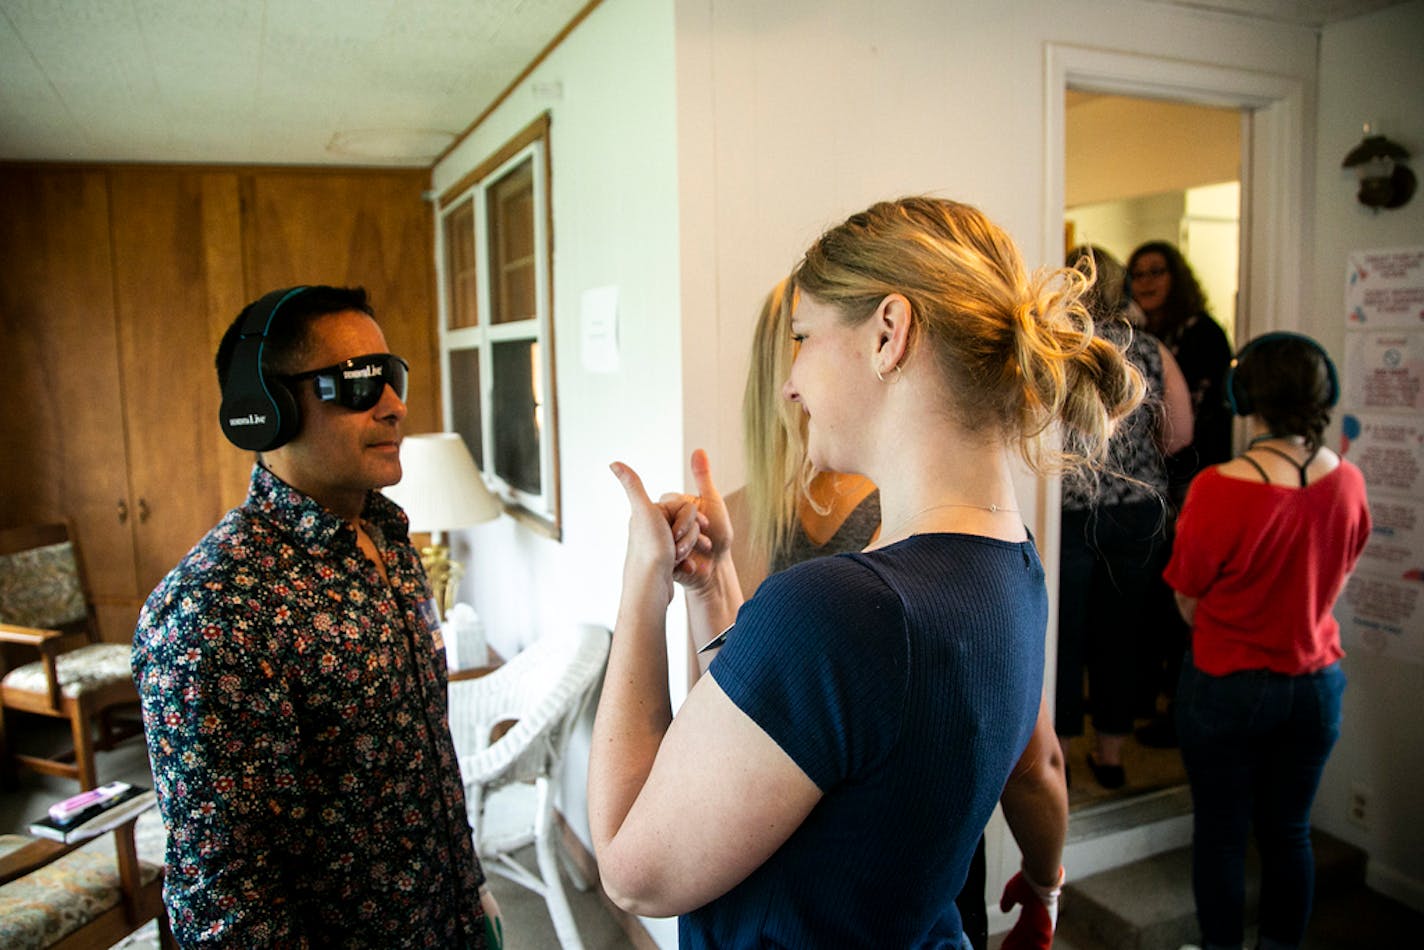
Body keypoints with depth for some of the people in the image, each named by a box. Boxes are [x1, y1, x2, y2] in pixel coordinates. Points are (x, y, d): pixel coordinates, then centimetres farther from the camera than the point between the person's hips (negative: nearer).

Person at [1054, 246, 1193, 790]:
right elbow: (1180, 433, 4)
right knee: (1120, 635, 13)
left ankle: (1055, 758, 19)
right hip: (1140, 515, 3)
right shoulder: (1150, 351, 2)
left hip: (1068, 514, -3)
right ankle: (1110, 755, 27)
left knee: (1063, 637, 8)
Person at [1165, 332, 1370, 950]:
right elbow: (1334, 582, 8)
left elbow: (1188, 602, -12)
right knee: (1288, 831, 19)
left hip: (1228, 684, -4)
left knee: (1220, 832, 12)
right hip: (1315, 683, 5)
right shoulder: (1347, 483, -7)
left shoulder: (1219, 489, -24)